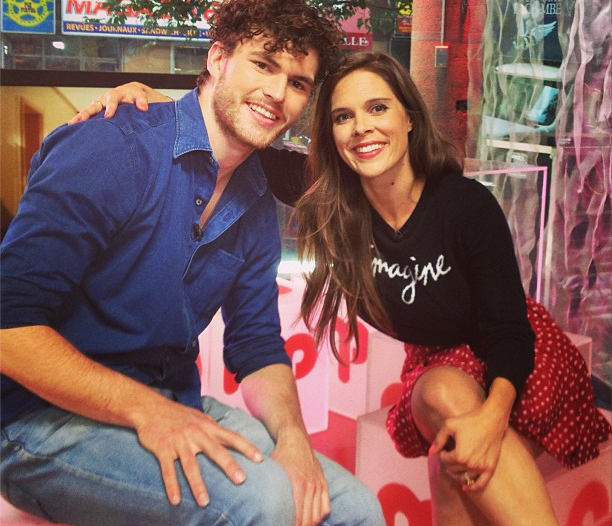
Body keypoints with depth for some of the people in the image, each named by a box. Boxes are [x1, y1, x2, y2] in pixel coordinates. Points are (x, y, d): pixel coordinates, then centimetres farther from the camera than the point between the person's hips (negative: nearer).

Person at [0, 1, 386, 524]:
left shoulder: (256, 205, 7)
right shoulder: (114, 147, -18)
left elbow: (258, 348, 11)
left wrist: (292, 435, -9)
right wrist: (147, 410, -28)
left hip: (172, 408, 7)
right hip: (46, 418, -7)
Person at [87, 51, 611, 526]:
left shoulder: (468, 203, -26)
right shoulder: (331, 201, -17)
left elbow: (509, 329, -22)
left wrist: (493, 416, -40)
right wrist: (149, 99, -27)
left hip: (520, 363, -2)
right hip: (437, 362, 3)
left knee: (460, 472, -31)